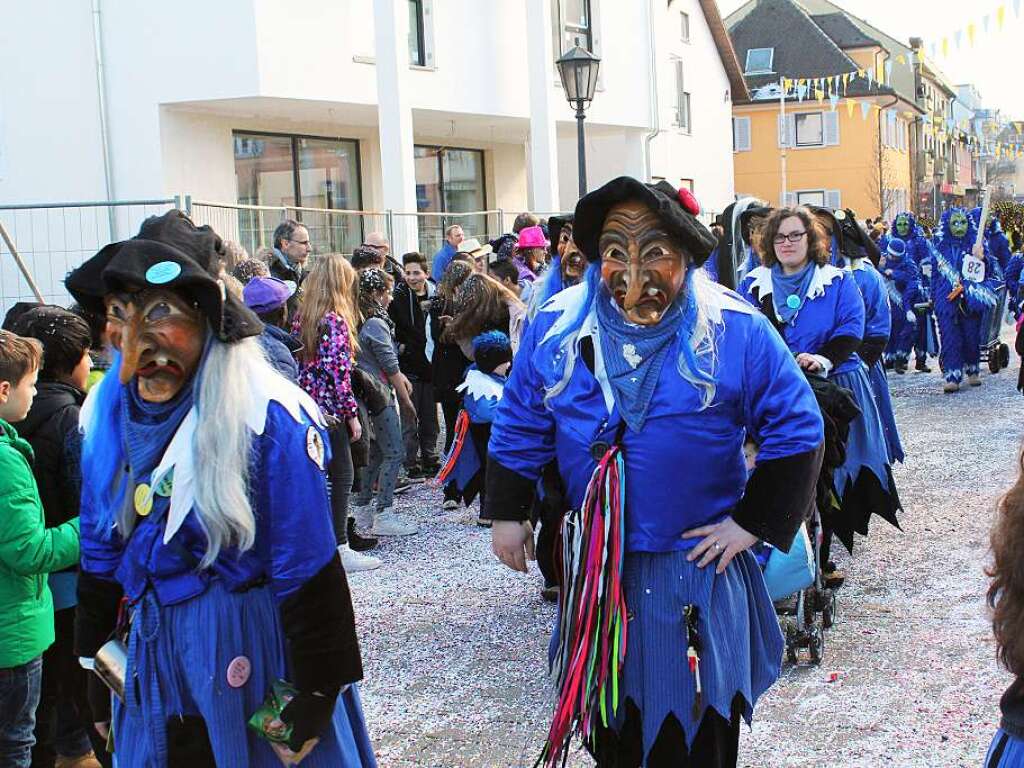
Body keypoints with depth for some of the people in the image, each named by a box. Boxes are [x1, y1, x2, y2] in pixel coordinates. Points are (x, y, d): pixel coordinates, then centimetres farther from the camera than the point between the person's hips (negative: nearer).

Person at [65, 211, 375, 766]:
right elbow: (101, 554, 10)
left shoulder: (267, 417, -18)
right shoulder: (108, 414, 1)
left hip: (252, 650, -5)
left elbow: (306, 569, -16)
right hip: (150, 655, 6)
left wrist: (314, 691, -14)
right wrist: (99, 663, 14)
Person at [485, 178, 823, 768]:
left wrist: (753, 524, -11)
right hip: (594, 569, 3)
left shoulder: (736, 332, -13)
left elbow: (797, 431, -7)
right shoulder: (557, 327, -4)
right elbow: (520, 427, 7)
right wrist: (506, 515, 7)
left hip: (697, 568, -2)